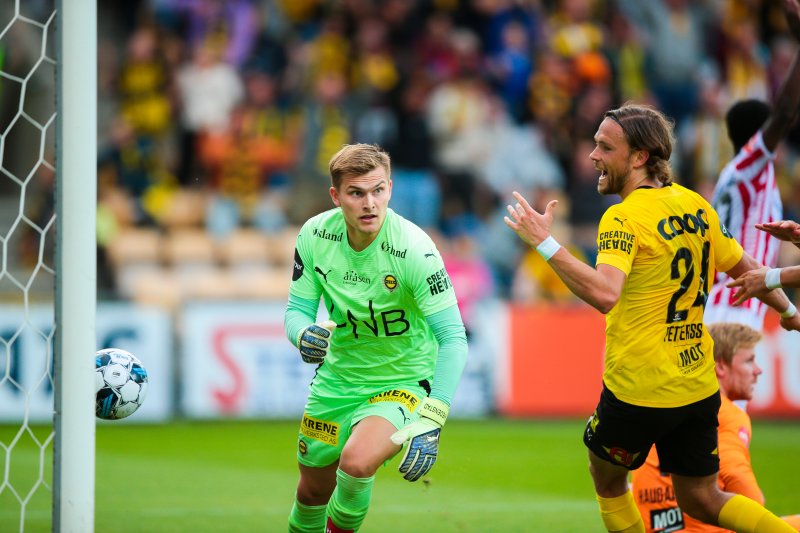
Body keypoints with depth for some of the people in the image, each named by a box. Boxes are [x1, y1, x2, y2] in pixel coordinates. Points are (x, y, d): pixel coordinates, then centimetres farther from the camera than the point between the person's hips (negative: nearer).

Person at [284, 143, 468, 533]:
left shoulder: (414, 249, -25)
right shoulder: (315, 235, -12)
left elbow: (452, 339, -25)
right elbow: (297, 309, -1)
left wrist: (429, 422, -33)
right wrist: (304, 335, -27)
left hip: (402, 381, -4)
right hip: (337, 379, 4)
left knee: (356, 462, -31)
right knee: (313, 492, 15)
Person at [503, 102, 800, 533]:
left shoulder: (625, 218, -18)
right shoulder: (696, 205, 4)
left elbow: (604, 293, -35)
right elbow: (747, 270, 16)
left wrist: (544, 243, -31)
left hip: (638, 392, -7)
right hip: (699, 385, 7)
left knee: (607, 479, 19)